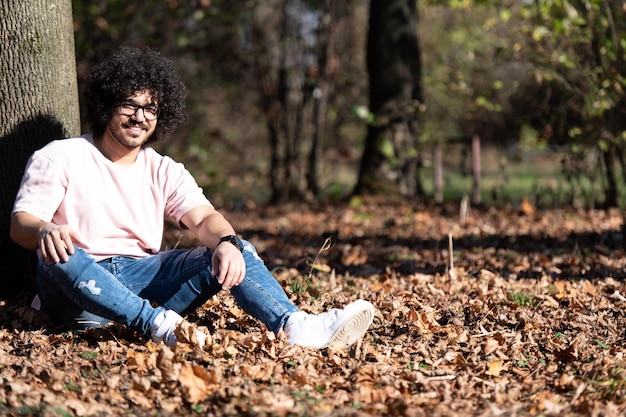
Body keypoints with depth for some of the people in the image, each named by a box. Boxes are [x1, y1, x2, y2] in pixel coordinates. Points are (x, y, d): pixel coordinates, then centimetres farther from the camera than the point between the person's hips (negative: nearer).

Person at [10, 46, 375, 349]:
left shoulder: (164, 171, 15)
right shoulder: (60, 158, 3)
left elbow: (204, 217, 0)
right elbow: (20, 224, -7)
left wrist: (227, 242, -25)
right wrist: (44, 231, -34)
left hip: (143, 277, 4)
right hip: (78, 288, -4)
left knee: (235, 251, -14)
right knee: (62, 257, -38)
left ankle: (294, 326, -39)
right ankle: (158, 325, -53)